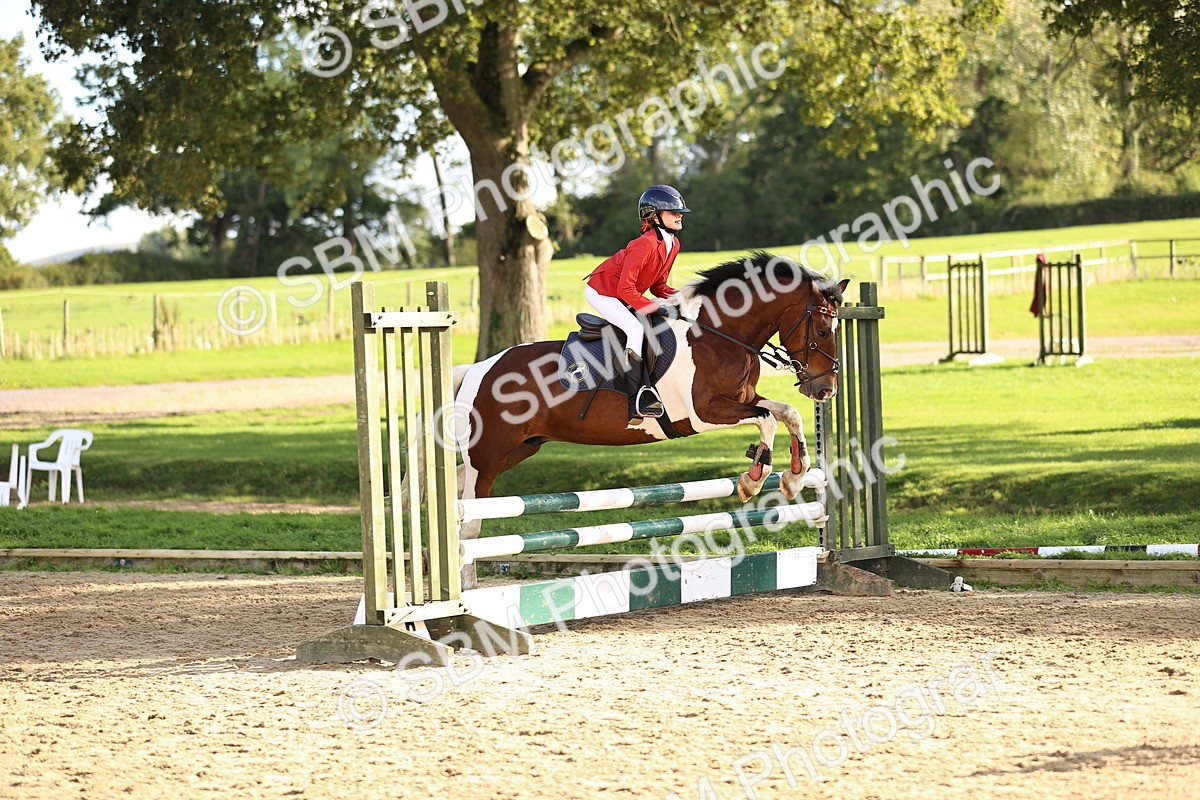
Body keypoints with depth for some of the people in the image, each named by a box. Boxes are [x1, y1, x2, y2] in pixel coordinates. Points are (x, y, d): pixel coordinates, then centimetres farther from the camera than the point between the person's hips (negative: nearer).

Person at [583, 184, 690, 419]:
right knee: (635, 328, -25)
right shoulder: (645, 245, -29)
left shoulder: (673, 244, -1)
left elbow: (658, 286, 6)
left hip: (624, 296, 10)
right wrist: (651, 307, -31)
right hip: (601, 292, -10)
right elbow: (625, 288, -29)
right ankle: (637, 400, -27)